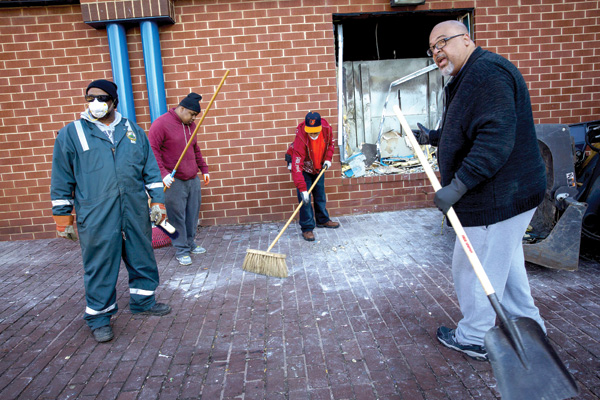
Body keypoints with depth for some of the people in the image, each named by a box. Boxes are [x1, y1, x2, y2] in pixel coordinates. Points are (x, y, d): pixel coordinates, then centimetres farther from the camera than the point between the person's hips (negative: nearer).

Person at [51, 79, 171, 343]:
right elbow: (61, 182, 2)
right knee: (99, 267, 5)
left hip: (136, 213, 3)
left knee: (142, 260, 14)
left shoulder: (133, 131, 10)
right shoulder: (71, 134, 2)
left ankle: (142, 301, 35)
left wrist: (157, 201, 4)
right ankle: (99, 317, 23)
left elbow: (151, 170, 11)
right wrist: (63, 219, 1)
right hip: (96, 218, -3)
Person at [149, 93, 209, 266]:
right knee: (177, 216, -1)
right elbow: (152, 151, -13)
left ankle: (190, 244, 27)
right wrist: (163, 173, -21)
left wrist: (204, 169, 21)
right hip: (174, 181, -7)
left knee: (193, 214, 11)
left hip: (193, 179, 7)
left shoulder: (191, 125, 14)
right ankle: (181, 250, 10)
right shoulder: (161, 124, -9)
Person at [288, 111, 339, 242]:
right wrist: (302, 189, -44)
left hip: (318, 167, 5)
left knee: (320, 195, 16)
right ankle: (307, 228, 1)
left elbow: (330, 143, 4)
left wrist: (328, 158, -11)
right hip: (304, 168, -5)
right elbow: (297, 167, -40)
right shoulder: (301, 139, -38)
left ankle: (323, 220, 34)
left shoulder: (327, 129, -23)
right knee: (305, 199, -9)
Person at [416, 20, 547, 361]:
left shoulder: (486, 71, -18)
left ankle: (474, 338, 21)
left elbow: (496, 138, -30)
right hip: (510, 192, 11)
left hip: (497, 198, -11)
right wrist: (433, 137, 23)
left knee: (476, 268, 2)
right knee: (506, 262, 22)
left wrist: (458, 186, -32)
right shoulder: (470, 78, 17)